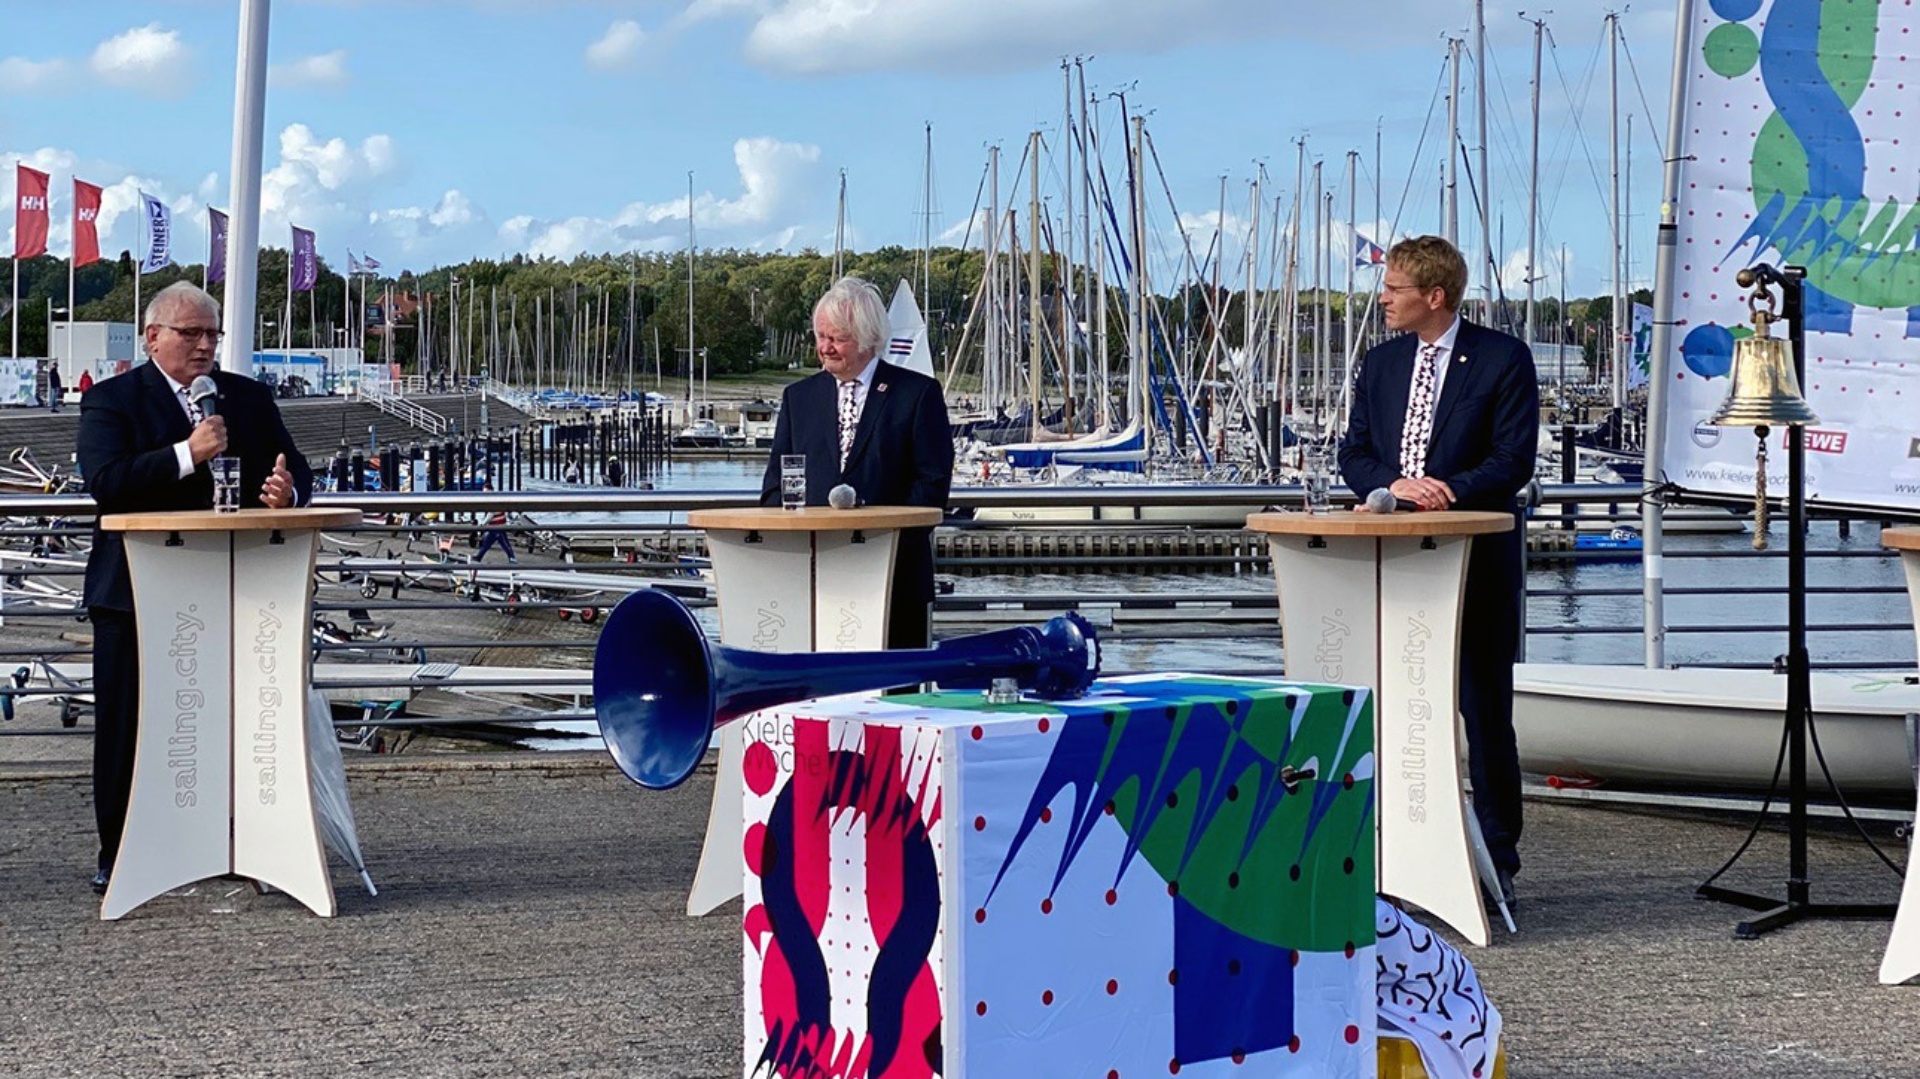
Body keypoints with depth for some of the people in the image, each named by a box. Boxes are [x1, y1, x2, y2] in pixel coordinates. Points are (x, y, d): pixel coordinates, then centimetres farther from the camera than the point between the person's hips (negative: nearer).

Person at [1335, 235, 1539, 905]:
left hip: (1477, 561, -5)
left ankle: (1495, 861, 8)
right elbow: (1354, 454, 10)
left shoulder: (1503, 360, -2)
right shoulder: (1380, 363, 13)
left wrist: (1453, 489, -20)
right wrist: (1394, 484, -10)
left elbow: (1514, 460, -7)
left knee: (1484, 712, 1)